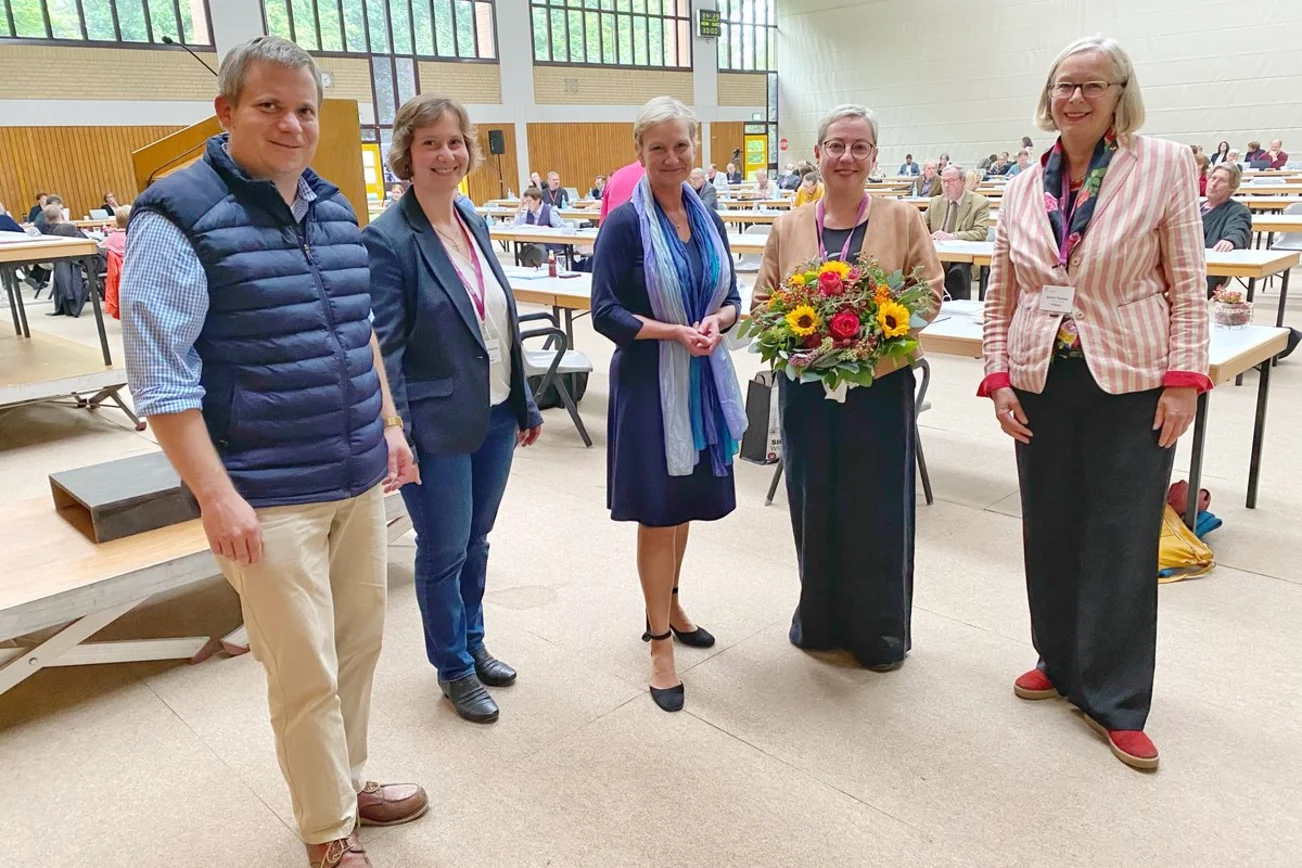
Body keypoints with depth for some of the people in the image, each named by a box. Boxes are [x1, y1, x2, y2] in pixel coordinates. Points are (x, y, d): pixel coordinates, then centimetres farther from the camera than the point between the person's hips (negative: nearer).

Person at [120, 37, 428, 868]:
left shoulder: (334, 207, 11)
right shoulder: (179, 213, -10)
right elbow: (160, 372, -14)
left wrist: (389, 424, 16)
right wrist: (217, 495, -18)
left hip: (359, 481, 7)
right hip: (269, 498, -6)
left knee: (360, 645, 17)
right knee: (307, 674, 3)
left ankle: (349, 780, 38)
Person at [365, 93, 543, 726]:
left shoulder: (474, 222, 7)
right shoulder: (387, 240, -14)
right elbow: (384, 347, -16)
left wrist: (525, 405, 13)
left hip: (495, 414, 6)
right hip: (438, 424, -6)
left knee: (476, 541, 20)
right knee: (444, 551, 9)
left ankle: (473, 643, 40)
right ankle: (453, 668, 30)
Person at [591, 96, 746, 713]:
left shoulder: (707, 218, 7)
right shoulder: (625, 223, -10)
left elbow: (731, 297, 11)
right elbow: (606, 314, -13)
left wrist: (717, 321, -11)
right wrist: (677, 332, -22)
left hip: (704, 380, 6)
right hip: (648, 383, -5)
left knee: (685, 504, 16)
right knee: (657, 512, 2)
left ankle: (669, 606, 38)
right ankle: (660, 643, 16)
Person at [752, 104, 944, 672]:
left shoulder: (902, 219, 1)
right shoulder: (788, 228, 7)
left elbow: (930, 294, 1)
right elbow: (762, 301, 9)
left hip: (880, 385, -2)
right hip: (807, 386, 2)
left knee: (878, 509, 7)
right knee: (814, 506, 11)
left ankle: (881, 632, 25)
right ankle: (819, 620, 30)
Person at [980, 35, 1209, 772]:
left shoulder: (1164, 165, -3)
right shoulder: (1024, 190, 6)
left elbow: (1188, 284, -4)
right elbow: (1001, 297, 9)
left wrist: (1185, 379, -11)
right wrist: (998, 377, 1)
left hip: (1131, 383, -3)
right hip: (1041, 385, 4)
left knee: (1123, 541, 3)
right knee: (1050, 532, 12)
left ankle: (1117, 702, 17)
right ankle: (1061, 662, 32)